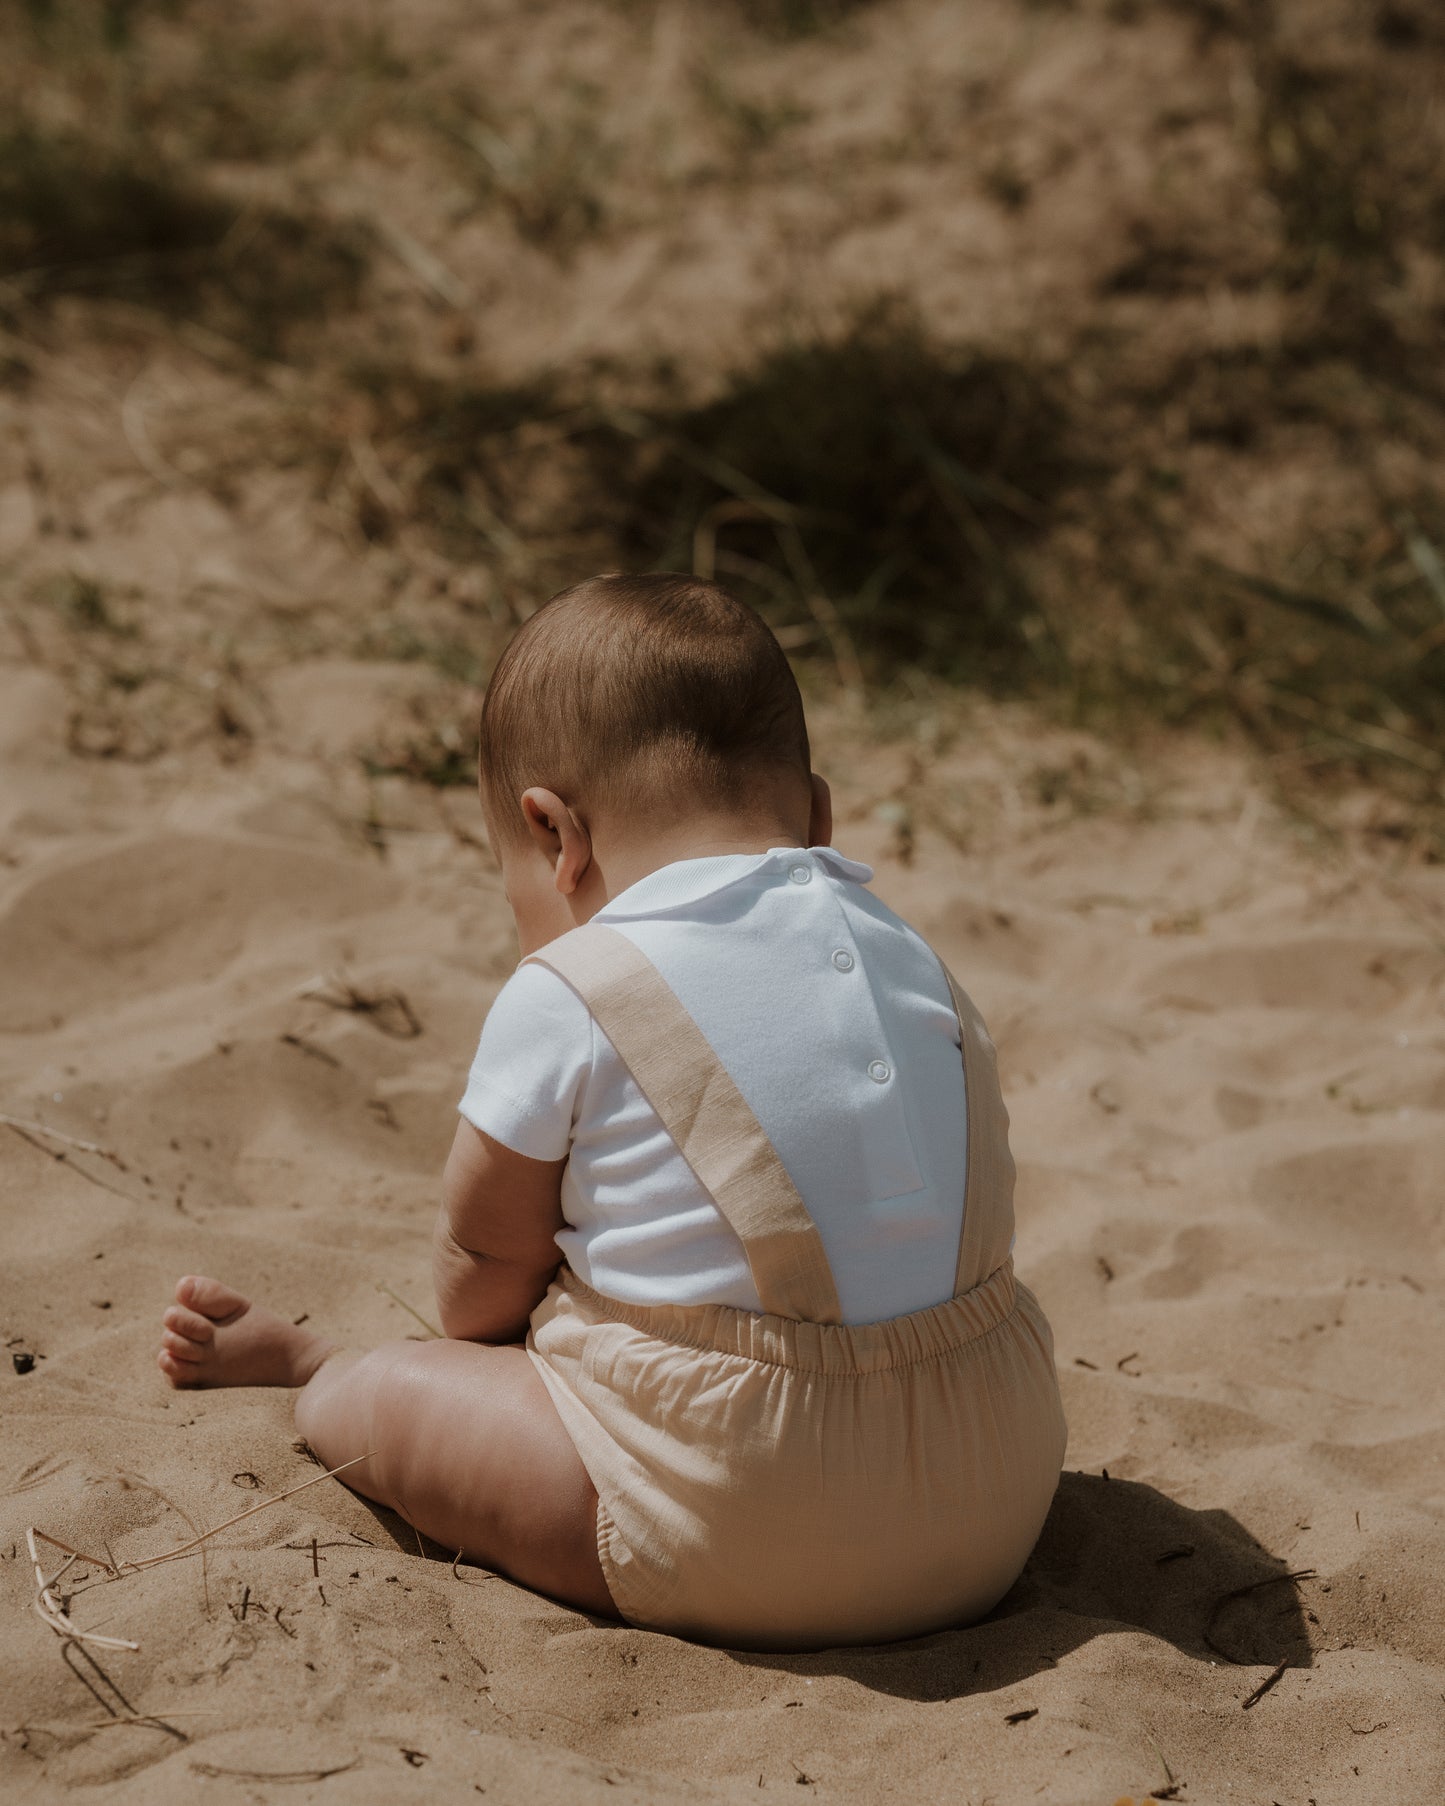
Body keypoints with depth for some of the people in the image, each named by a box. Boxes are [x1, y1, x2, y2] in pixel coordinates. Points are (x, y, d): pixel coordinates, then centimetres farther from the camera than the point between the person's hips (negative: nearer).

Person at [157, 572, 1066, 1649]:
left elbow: (484, 1254, 4)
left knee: (394, 1398, 6)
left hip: (747, 1540, -7)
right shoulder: (909, 958, 12)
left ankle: (309, 1371, 40)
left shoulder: (566, 999, -7)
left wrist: (485, 1345, 29)